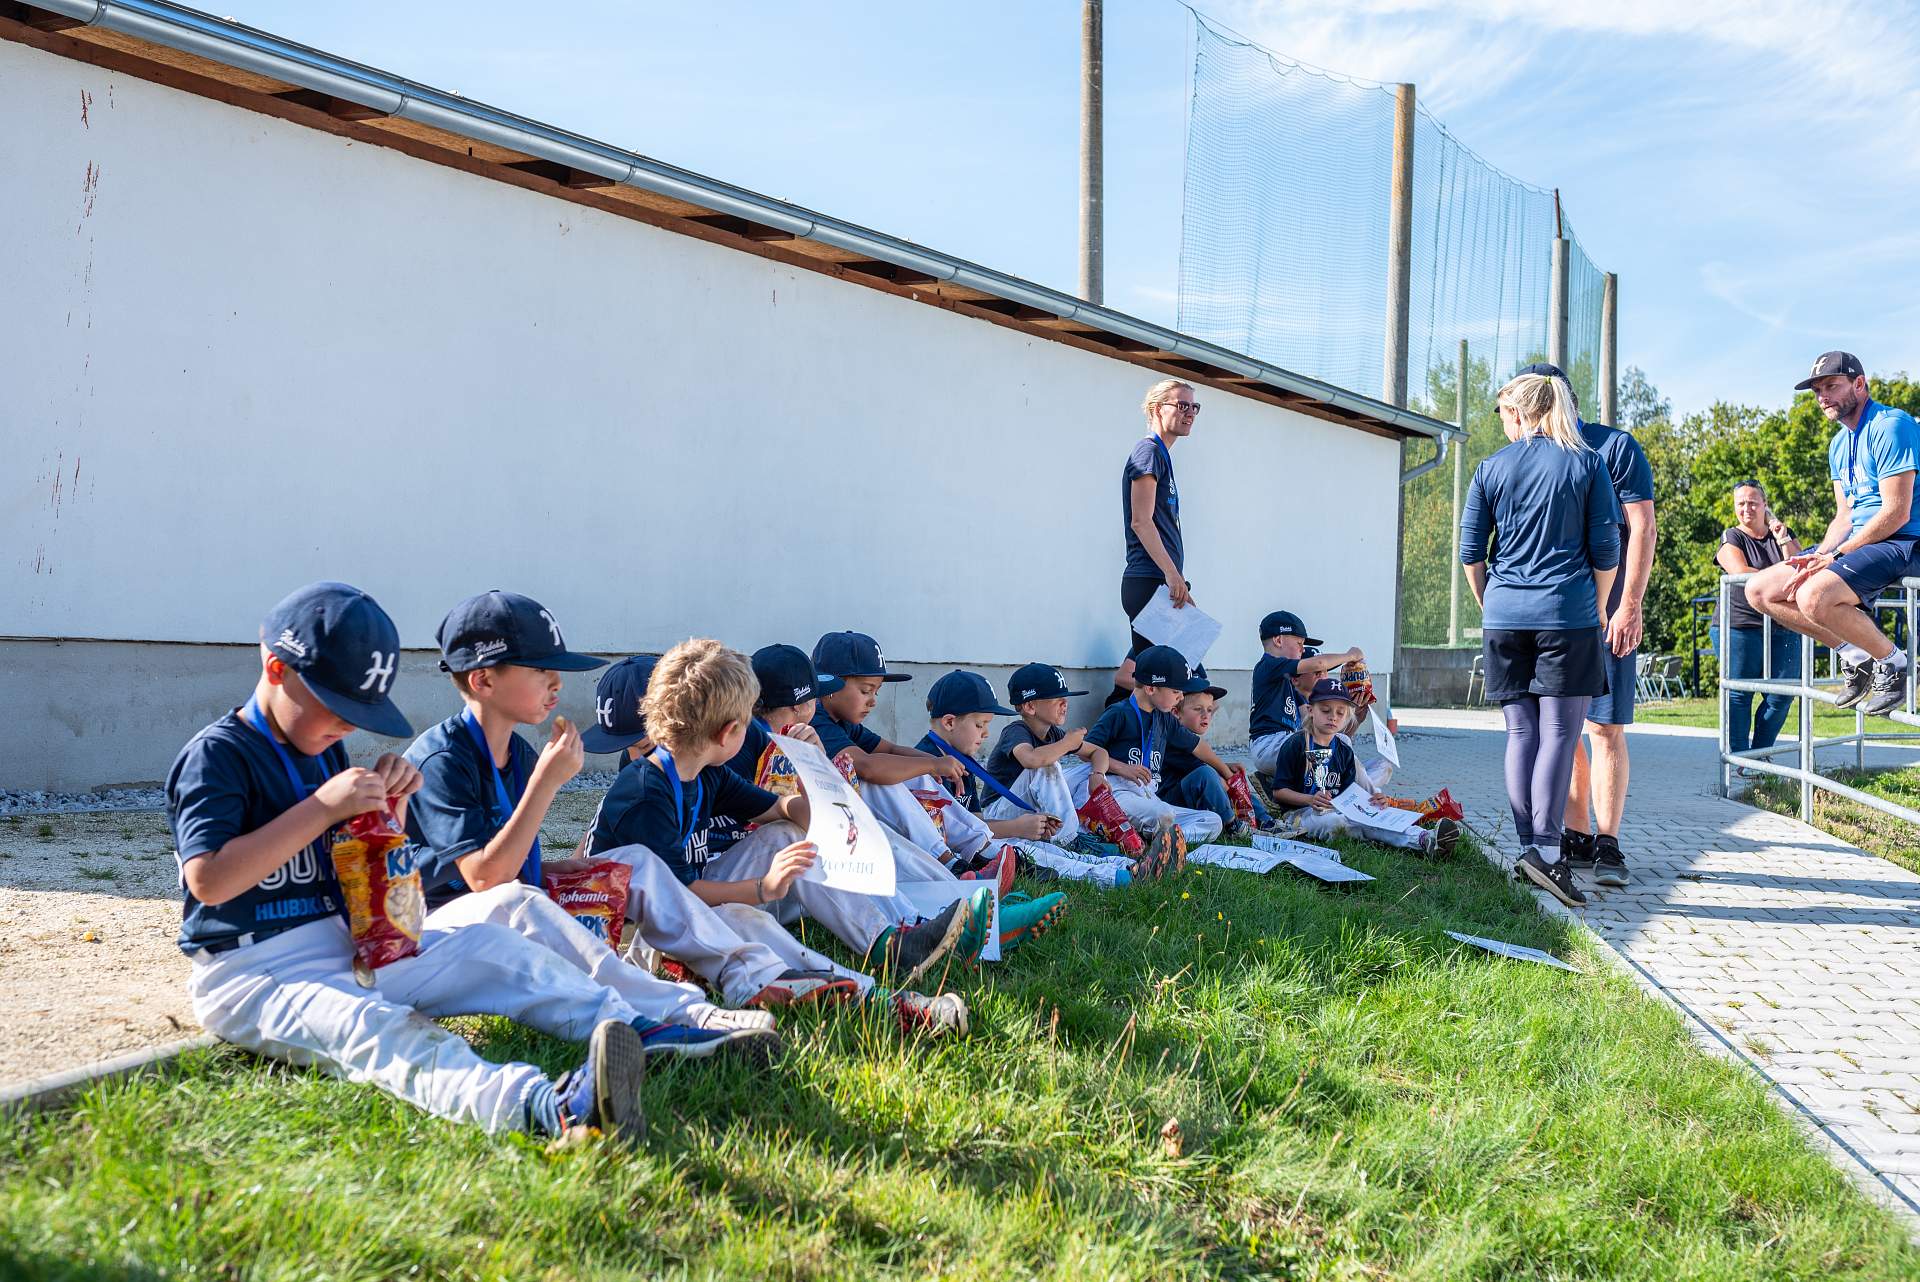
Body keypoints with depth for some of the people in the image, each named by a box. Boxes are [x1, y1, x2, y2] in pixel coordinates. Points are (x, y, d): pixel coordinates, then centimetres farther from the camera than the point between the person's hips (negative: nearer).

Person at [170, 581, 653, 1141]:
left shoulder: (325, 749, 13)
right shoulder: (217, 754, -10)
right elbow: (208, 881, -25)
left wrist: (390, 807, 0)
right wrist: (323, 807, -25)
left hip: (347, 947, 8)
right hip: (255, 971, -8)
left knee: (489, 946, -6)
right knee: (375, 1029, -35)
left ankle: (640, 1031, -14)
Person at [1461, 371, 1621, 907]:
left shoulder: (1492, 467, 6)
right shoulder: (1587, 463, 3)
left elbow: (1470, 552, 7)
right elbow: (1606, 548, 2)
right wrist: (1599, 608, 15)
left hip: (1505, 617, 2)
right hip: (1569, 614, -2)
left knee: (1521, 733, 7)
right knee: (1560, 733, -3)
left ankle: (1528, 847, 7)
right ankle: (1546, 849, -13)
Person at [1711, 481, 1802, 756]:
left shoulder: (1783, 534, 17)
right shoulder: (1731, 537, 6)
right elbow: (1740, 573, -11)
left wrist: (1783, 540, -4)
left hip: (1782, 627, 4)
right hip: (1739, 627, -4)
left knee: (1783, 694, -1)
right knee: (1739, 694, -5)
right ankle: (1739, 757, 1)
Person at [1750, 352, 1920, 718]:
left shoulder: (1890, 426, -14)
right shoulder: (1839, 443, 15)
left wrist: (1834, 556, -19)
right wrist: (1817, 556, -3)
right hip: (1855, 542, 10)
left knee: (1814, 596, -33)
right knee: (1759, 590, 0)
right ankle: (1855, 654, 4)